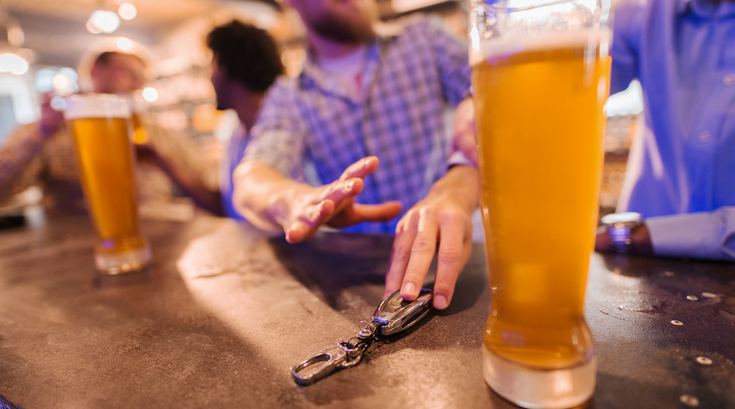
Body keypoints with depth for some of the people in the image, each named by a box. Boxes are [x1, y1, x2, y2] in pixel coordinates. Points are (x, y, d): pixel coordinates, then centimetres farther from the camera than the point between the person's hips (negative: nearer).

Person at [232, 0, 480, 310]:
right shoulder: (288, 97, 6)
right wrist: (297, 201, -36)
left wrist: (454, 194, -30)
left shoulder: (424, 40, 7)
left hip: (447, 259, -2)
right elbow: (250, 181, -11)